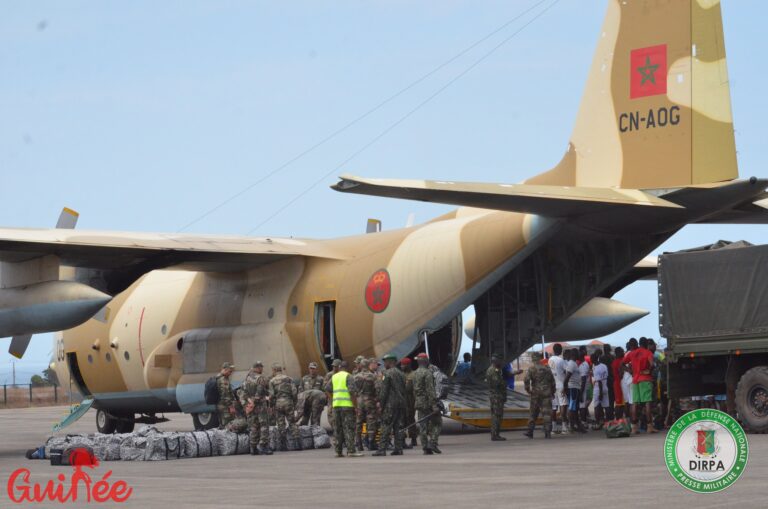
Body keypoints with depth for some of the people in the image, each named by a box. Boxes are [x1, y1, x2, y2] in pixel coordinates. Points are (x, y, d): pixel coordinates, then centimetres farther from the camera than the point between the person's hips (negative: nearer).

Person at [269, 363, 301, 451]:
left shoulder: (272, 381, 2)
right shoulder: (288, 378, 4)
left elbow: (271, 395, -4)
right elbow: (294, 391, -1)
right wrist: (294, 403, 8)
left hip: (278, 404, -1)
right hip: (288, 402, 1)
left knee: (280, 424, 4)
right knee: (292, 423, 5)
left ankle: (283, 445, 4)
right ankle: (297, 442, -7)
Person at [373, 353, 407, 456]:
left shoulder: (387, 373, -9)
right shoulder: (401, 374, 15)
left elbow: (384, 391, -12)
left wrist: (380, 403, -7)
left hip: (390, 404, -7)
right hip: (401, 404, 7)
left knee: (386, 427, -7)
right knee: (398, 427, 9)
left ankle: (382, 449, -10)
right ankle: (398, 449, 6)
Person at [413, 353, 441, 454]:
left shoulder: (415, 374, 13)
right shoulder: (427, 373, -12)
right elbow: (430, 390, -18)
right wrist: (434, 405, -20)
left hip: (419, 403, 7)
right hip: (428, 403, -7)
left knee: (422, 426, 5)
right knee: (435, 424, 0)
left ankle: (425, 448, 3)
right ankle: (432, 443, -12)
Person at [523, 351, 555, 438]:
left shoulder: (531, 369, -4)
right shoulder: (546, 368, 5)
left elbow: (526, 380, -16)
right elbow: (552, 381, 8)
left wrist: (527, 389, -1)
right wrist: (552, 391, 18)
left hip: (535, 393, -1)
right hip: (546, 393, 1)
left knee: (533, 413, 10)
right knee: (547, 413, 0)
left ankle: (530, 432, 12)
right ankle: (547, 432, -6)